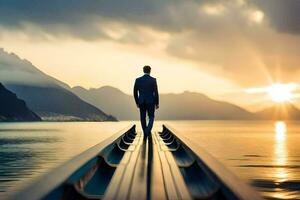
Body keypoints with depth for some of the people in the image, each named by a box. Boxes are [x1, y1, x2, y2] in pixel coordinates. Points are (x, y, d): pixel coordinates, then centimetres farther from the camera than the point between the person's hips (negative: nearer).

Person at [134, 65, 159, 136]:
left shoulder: (138, 80, -2)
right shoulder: (153, 80, -7)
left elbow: (135, 92, 1)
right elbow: (156, 92, -8)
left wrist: (137, 102, 13)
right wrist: (157, 103, 1)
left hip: (141, 102, 2)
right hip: (151, 102, -1)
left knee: (143, 118, 12)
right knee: (151, 117, 10)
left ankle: (145, 133, 15)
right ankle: (148, 130, -13)